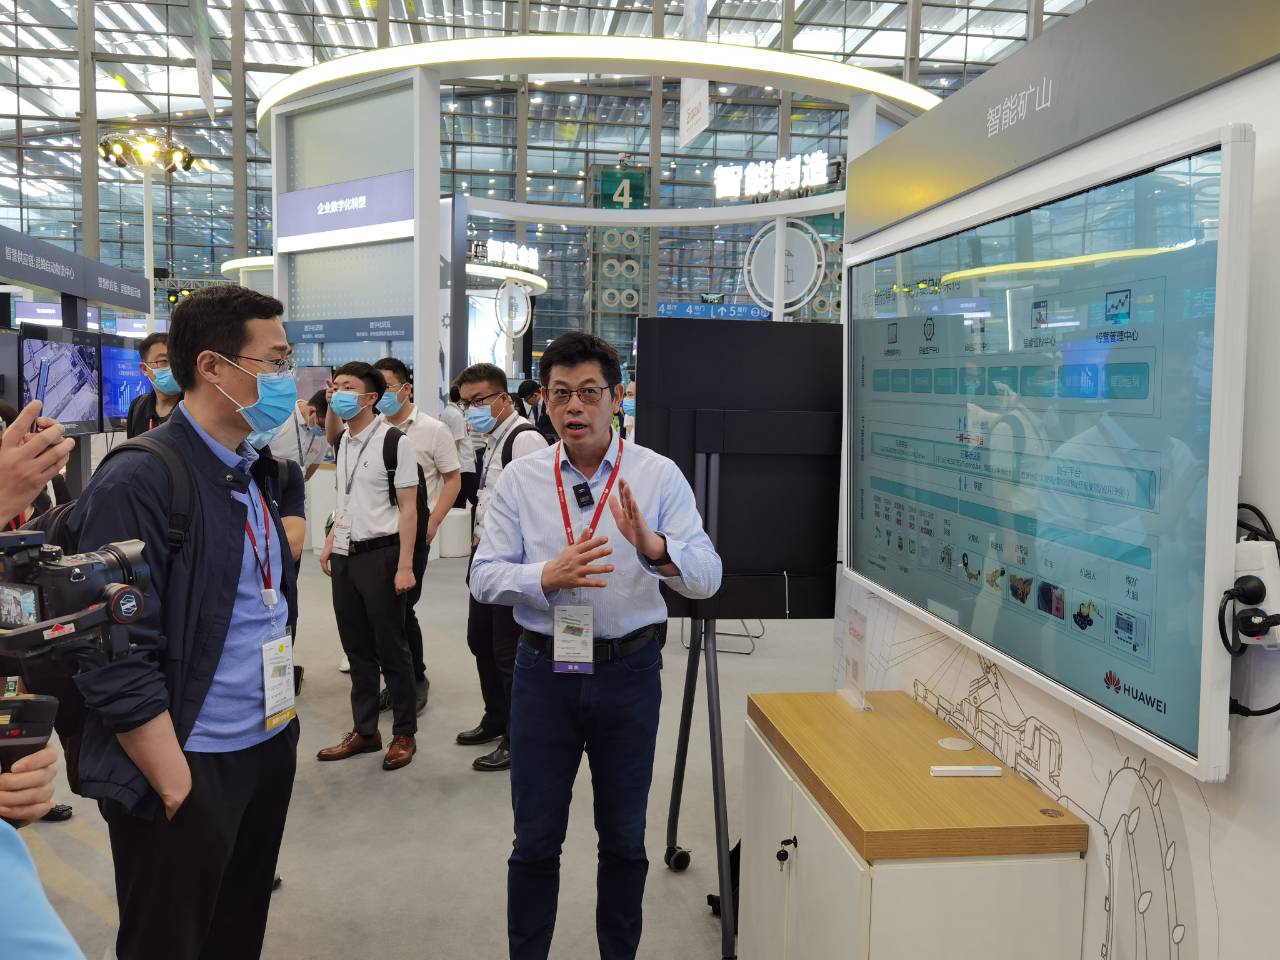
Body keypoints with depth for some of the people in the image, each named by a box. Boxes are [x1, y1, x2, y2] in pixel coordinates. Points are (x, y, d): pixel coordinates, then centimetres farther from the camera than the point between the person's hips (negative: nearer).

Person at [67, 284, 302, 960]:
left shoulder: (258, 471, 8)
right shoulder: (137, 484, -16)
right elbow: (116, 662, -19)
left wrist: (285, 722, 15)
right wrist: (178, 788, -17)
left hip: (270, 752, 7)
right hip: (189, 772, -7)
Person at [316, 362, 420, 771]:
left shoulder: (394, 441, -11)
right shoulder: (343, 441, 12)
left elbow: (407, 507, -12)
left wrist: (405, 565, -16)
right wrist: (330, 542, 13)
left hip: (380, 554, -7)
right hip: (344, 556, 7)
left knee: (391, 648, 3)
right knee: (357, 648, 13)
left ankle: (404, 734, 15)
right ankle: (364, 731, 24)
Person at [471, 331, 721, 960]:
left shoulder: (658, 477, -6)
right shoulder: (521, 479, -2)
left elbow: (706, 577, -14)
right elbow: (484, 577, -5)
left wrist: (654, 547, -34)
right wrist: (547, 576, -25)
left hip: (628, 672, 0)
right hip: (544, 671, 1)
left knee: (624, 838, 17)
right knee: (535, 841, 13)